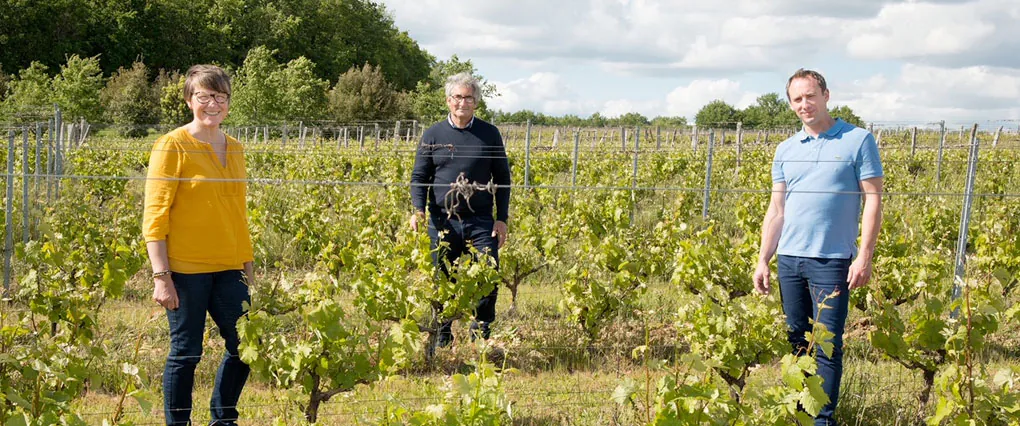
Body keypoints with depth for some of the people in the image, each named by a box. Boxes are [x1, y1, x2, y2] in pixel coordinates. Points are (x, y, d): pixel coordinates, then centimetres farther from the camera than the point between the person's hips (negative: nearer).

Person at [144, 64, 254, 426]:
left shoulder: (234, 149, 11)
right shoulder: (172, 146, -6)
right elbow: (154, 216, -9)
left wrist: (248, 266, 18)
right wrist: (161, 276, -15)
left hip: (228, 270, 6)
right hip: (186, 270, -6)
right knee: (186, 353, 2)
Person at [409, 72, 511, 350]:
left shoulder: (489, 134, 7)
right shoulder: (433, 135, 6)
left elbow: (502, 179, 11)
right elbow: (418, 178, 8)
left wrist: (502, 219, 3)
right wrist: (418, 210, -10)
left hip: (480, 221, 0)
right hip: (443, 221, 0)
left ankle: (481, 332, 10)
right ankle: (441, 337, 21)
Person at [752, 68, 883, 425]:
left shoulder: (858, 140, -2)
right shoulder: (786, 150, 12)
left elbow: (873, 201, -5)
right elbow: (776, 210, 14)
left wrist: (865, 257, -12)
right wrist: (763, 260, 8)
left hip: (832, 261, -5)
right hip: (789, 259, 5)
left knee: (828, 346, -5)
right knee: (797, 341, 10)